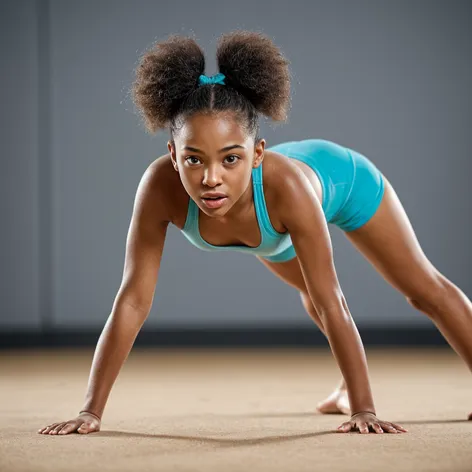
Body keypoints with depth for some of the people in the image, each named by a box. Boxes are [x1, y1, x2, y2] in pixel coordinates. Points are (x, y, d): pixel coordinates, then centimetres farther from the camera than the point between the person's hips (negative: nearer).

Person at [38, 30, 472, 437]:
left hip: (338, 177, -4)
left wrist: (365, 410, -41)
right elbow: (132, 301, -38)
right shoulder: (160, 187, -43)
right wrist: (91, 411, -39)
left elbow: (332, 307, -43)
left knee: (425, 289, 9)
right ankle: (349, 388, 55)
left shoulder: (286, 186, -49)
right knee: (310, 292, 28)